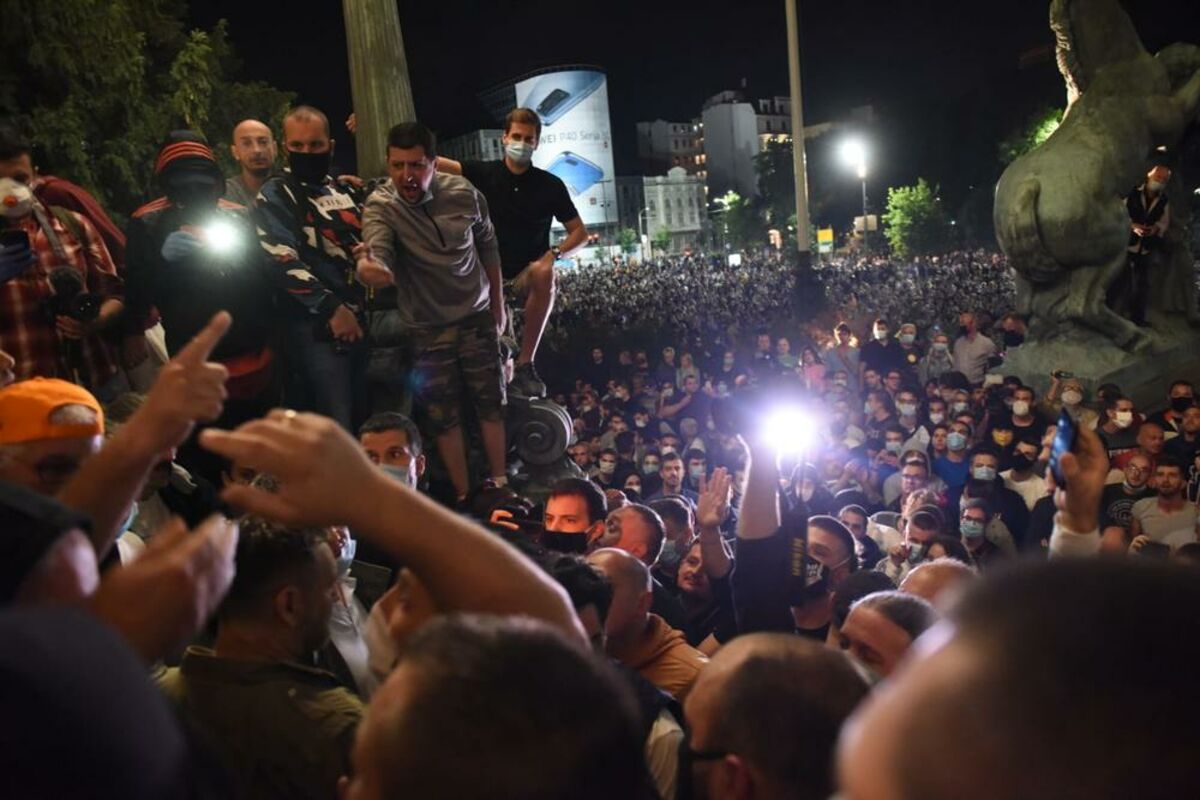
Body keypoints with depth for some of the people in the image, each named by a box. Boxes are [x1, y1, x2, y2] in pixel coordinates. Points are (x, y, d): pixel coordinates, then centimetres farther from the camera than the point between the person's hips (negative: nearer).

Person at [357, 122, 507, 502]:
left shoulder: (464, 193, -8)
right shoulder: (380, 206, -15)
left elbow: (488, 246, 7)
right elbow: (377, 254, -32)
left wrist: (498, 303, 11)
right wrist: (370, 268, -57)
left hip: (476, 317, 2)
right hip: (427, 328, -1)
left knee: (490, 403, 8)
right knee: (444, 416, 4)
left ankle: (500, 483, 24)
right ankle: (463, 497, 18)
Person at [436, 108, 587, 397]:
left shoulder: (550, 185, 0)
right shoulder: (484, 173, 0)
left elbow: (580, 232, 2)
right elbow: (433, 162, -11)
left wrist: (554, 254, -17)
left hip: (527, 273, 0)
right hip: (489, 270, 0)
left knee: (544, 274, -35)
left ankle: (525, 364, -29)